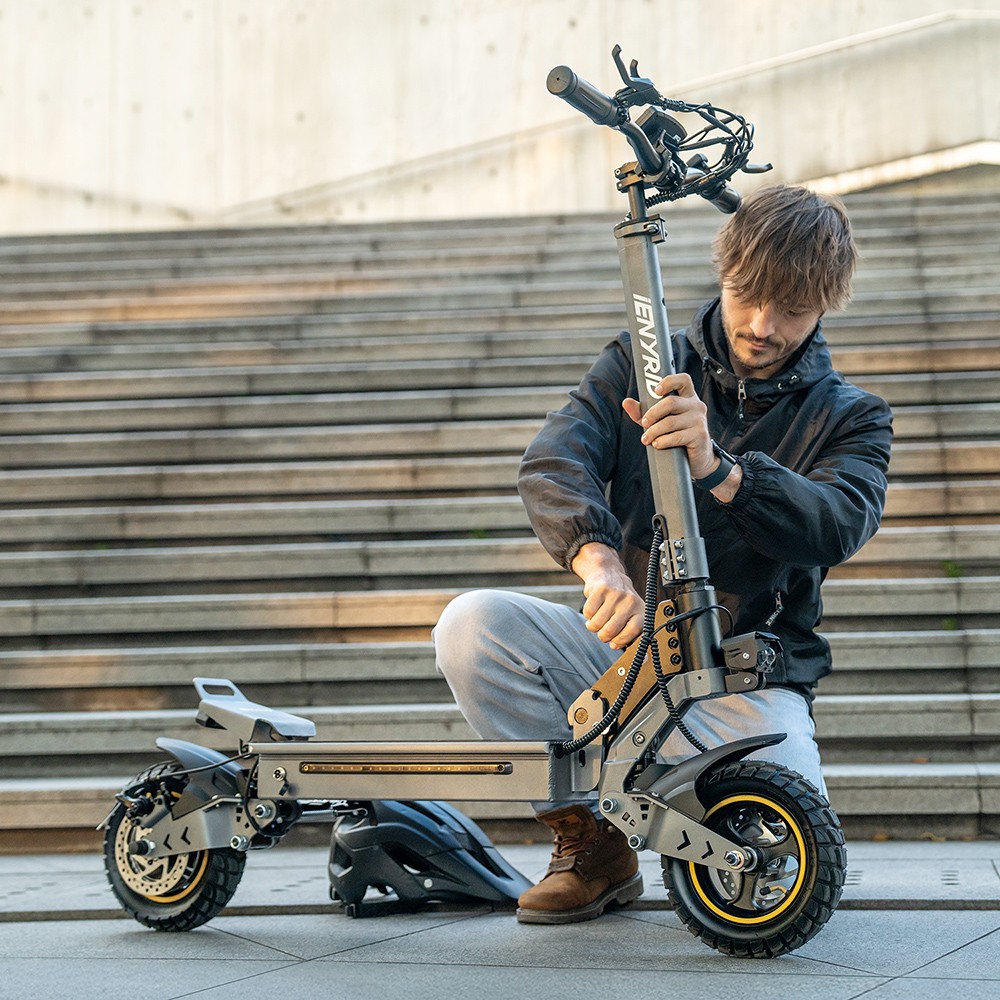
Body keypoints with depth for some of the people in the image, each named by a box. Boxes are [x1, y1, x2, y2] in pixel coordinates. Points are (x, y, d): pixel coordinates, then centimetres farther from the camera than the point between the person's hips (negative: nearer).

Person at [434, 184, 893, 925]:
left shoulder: (850, 418, 4)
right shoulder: (640, 367, 6)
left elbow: (838, 526, -18)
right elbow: (551, 465, -13)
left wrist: (716, 468, -37)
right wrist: (597, 558, -37)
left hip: (750, 679, -1)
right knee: (472, 625, -25)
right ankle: (591, 843, -6)